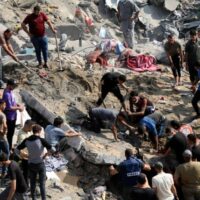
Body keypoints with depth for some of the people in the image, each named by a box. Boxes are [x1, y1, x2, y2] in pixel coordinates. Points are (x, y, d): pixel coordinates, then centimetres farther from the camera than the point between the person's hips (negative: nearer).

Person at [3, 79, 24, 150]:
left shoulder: (10, 91, 3)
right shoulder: (7, 94, -27)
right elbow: (9, 108, -26)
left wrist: (18, 105, 0)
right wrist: (19, 108, -16)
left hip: (13, 116, 9)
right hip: (10, 116, -9)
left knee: (12, 131, 20)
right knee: (10, 132, 4)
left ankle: (10, 147, 33)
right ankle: (9, 148, 17)